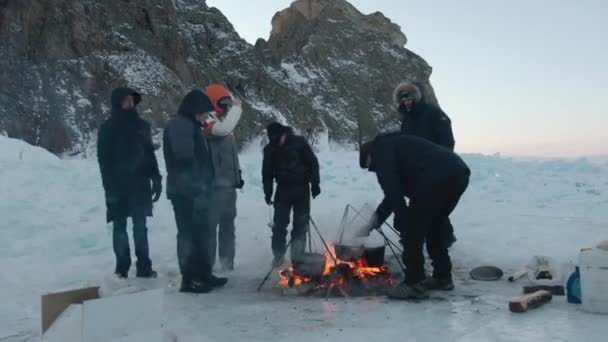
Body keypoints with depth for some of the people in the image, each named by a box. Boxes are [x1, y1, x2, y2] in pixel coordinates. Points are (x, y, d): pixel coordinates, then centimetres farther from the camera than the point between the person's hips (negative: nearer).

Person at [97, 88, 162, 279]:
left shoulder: (141, 126, 9)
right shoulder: (108, 128, 0)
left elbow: (149, 154, 11)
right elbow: (104, 160, -4)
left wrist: (156, 179, 4)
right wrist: (110, 187, -12)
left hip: (139, 184, 3)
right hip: (118, 186, -2)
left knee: (140, 227, 5)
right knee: (120, 228, 3)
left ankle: (144, 267, 10)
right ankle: (122, 269, 9)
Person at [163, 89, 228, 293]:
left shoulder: (191, 126, 20)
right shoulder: (179, 125, -12)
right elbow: (185, 160, -21)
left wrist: (202, 188, 15)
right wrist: (197, 189, -22)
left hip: (195, 191, 10)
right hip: (185, 191, -10)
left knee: (200, 233, 15)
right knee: (189, 234, -5)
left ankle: (203, 274, 24)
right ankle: (189, 279, 1)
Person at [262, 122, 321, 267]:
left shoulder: (299, 142, -11)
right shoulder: (270, 149, -5)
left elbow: (313, 163, -5)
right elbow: (267, 173, 1)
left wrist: (315, 183, -7)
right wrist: (268, 192, -5)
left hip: (302, 188, -1)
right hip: (283, 189, 1)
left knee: (301, 223, 4)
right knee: (279, 224, -2)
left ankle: (297, 255, 14)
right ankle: (278, 255, 8)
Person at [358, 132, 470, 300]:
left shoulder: (381, 150, 9)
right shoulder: (395, 145, 36)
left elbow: (393, 191, -6)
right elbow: (395, 191, 38)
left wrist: (404, 222, -1)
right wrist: (374, 221, 40)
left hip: (437, 178, -9)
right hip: (459, 173, 10)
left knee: (412, 228, 4)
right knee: (431, 225, 24)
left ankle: (415, 284, 7)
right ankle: (443, 277, 30)